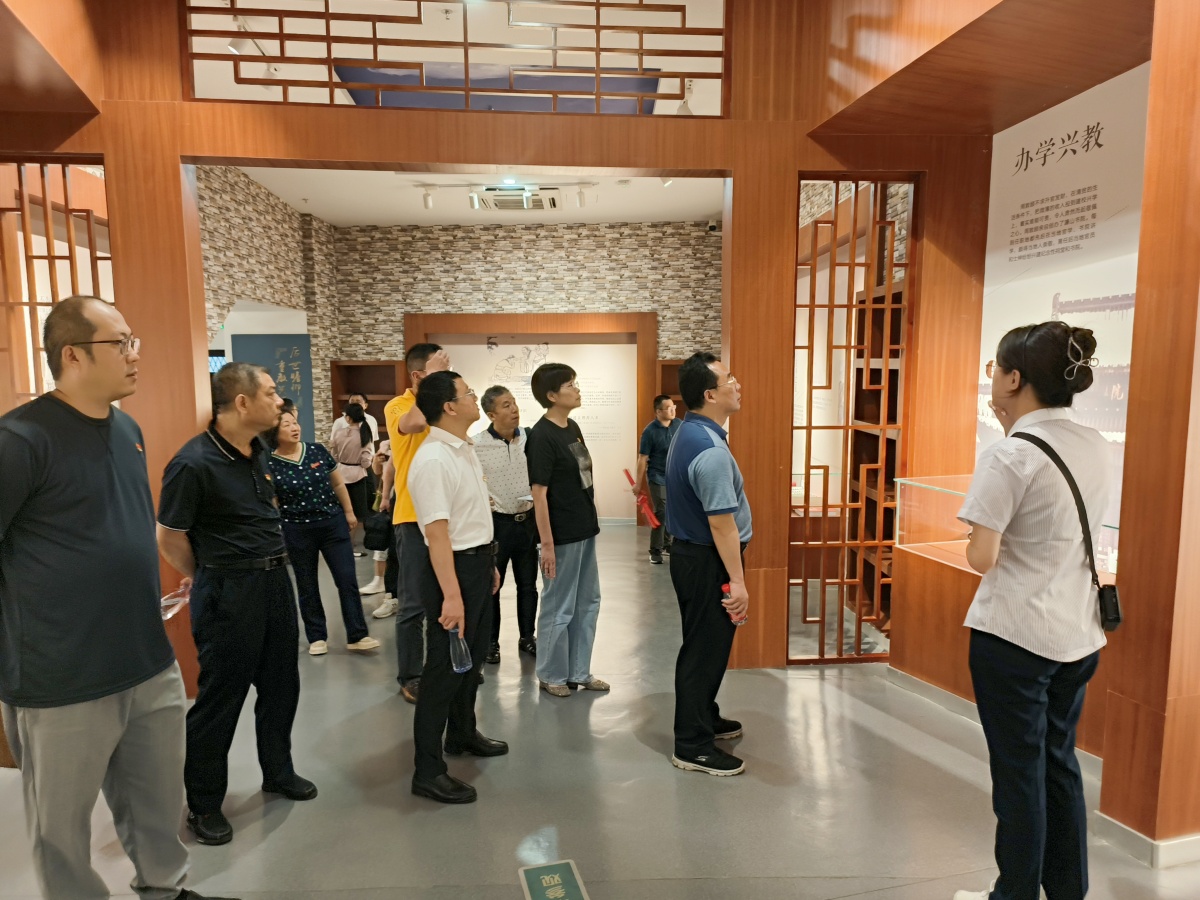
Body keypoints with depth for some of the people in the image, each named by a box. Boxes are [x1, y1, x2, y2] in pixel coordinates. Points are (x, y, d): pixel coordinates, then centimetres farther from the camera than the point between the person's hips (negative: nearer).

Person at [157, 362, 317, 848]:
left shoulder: (261, 454, 5)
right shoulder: (194, 462, -19)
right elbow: (170, 538, -11)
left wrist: (271, 567, 16)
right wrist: (211, 580, 3)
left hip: (275, 579, 7)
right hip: (229, 590, -7)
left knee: (280, 683, 18)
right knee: (220, 696, 6)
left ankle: (278, 772, 38)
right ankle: (203, 803, 26)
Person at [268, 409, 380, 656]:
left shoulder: (318, 451, -2)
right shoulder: (270, 465, -9)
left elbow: (337, 484, 9)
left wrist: (349, 512, 12)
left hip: (333, 524, 2)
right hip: (298, 532, -2)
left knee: (347, 580, 0)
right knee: (307, 586, 11)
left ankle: (357, 636, 8)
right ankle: (317, 637, 25)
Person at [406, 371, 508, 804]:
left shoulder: (464, 449, 8)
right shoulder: (432, 460, -23)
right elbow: (437, 533, -27)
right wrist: (451, 595, -28)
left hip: (478, 561, 10)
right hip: (451, 566, -10)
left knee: (472, 657, 23)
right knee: (444, 667, 0)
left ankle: (462, 733, 43)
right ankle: (428, 771, 14)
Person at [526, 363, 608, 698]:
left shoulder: (573, 427, 8)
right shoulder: (541, 435, -17)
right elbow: (539, 493, -19)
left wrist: (590, 520, 16)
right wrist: (546, 544, -19)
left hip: (585, 530, 9)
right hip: (562, 535, -9)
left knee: (587, 604, 17)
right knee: (558, 609, 6)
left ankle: (579, 672, 31)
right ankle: (552, 676, 24)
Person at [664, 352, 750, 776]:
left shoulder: (689, 432, 6)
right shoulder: (710, 451, -26)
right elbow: (721, 523, -26)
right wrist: (737, 581, -20)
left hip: (691, 552, 10)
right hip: (708, 562, -10)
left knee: (706, 645, 23)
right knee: (705, 650, 3)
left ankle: (705, 717, 41)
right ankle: (693, 747, 17)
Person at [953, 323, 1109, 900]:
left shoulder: (1008, 456, -19)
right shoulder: (1095, 447, 3)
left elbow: (981, 559, -22)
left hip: (1014, 636, -7)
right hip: (1078, 634, 7)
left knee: (1019, 772, 7)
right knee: (1059, 764, 21)